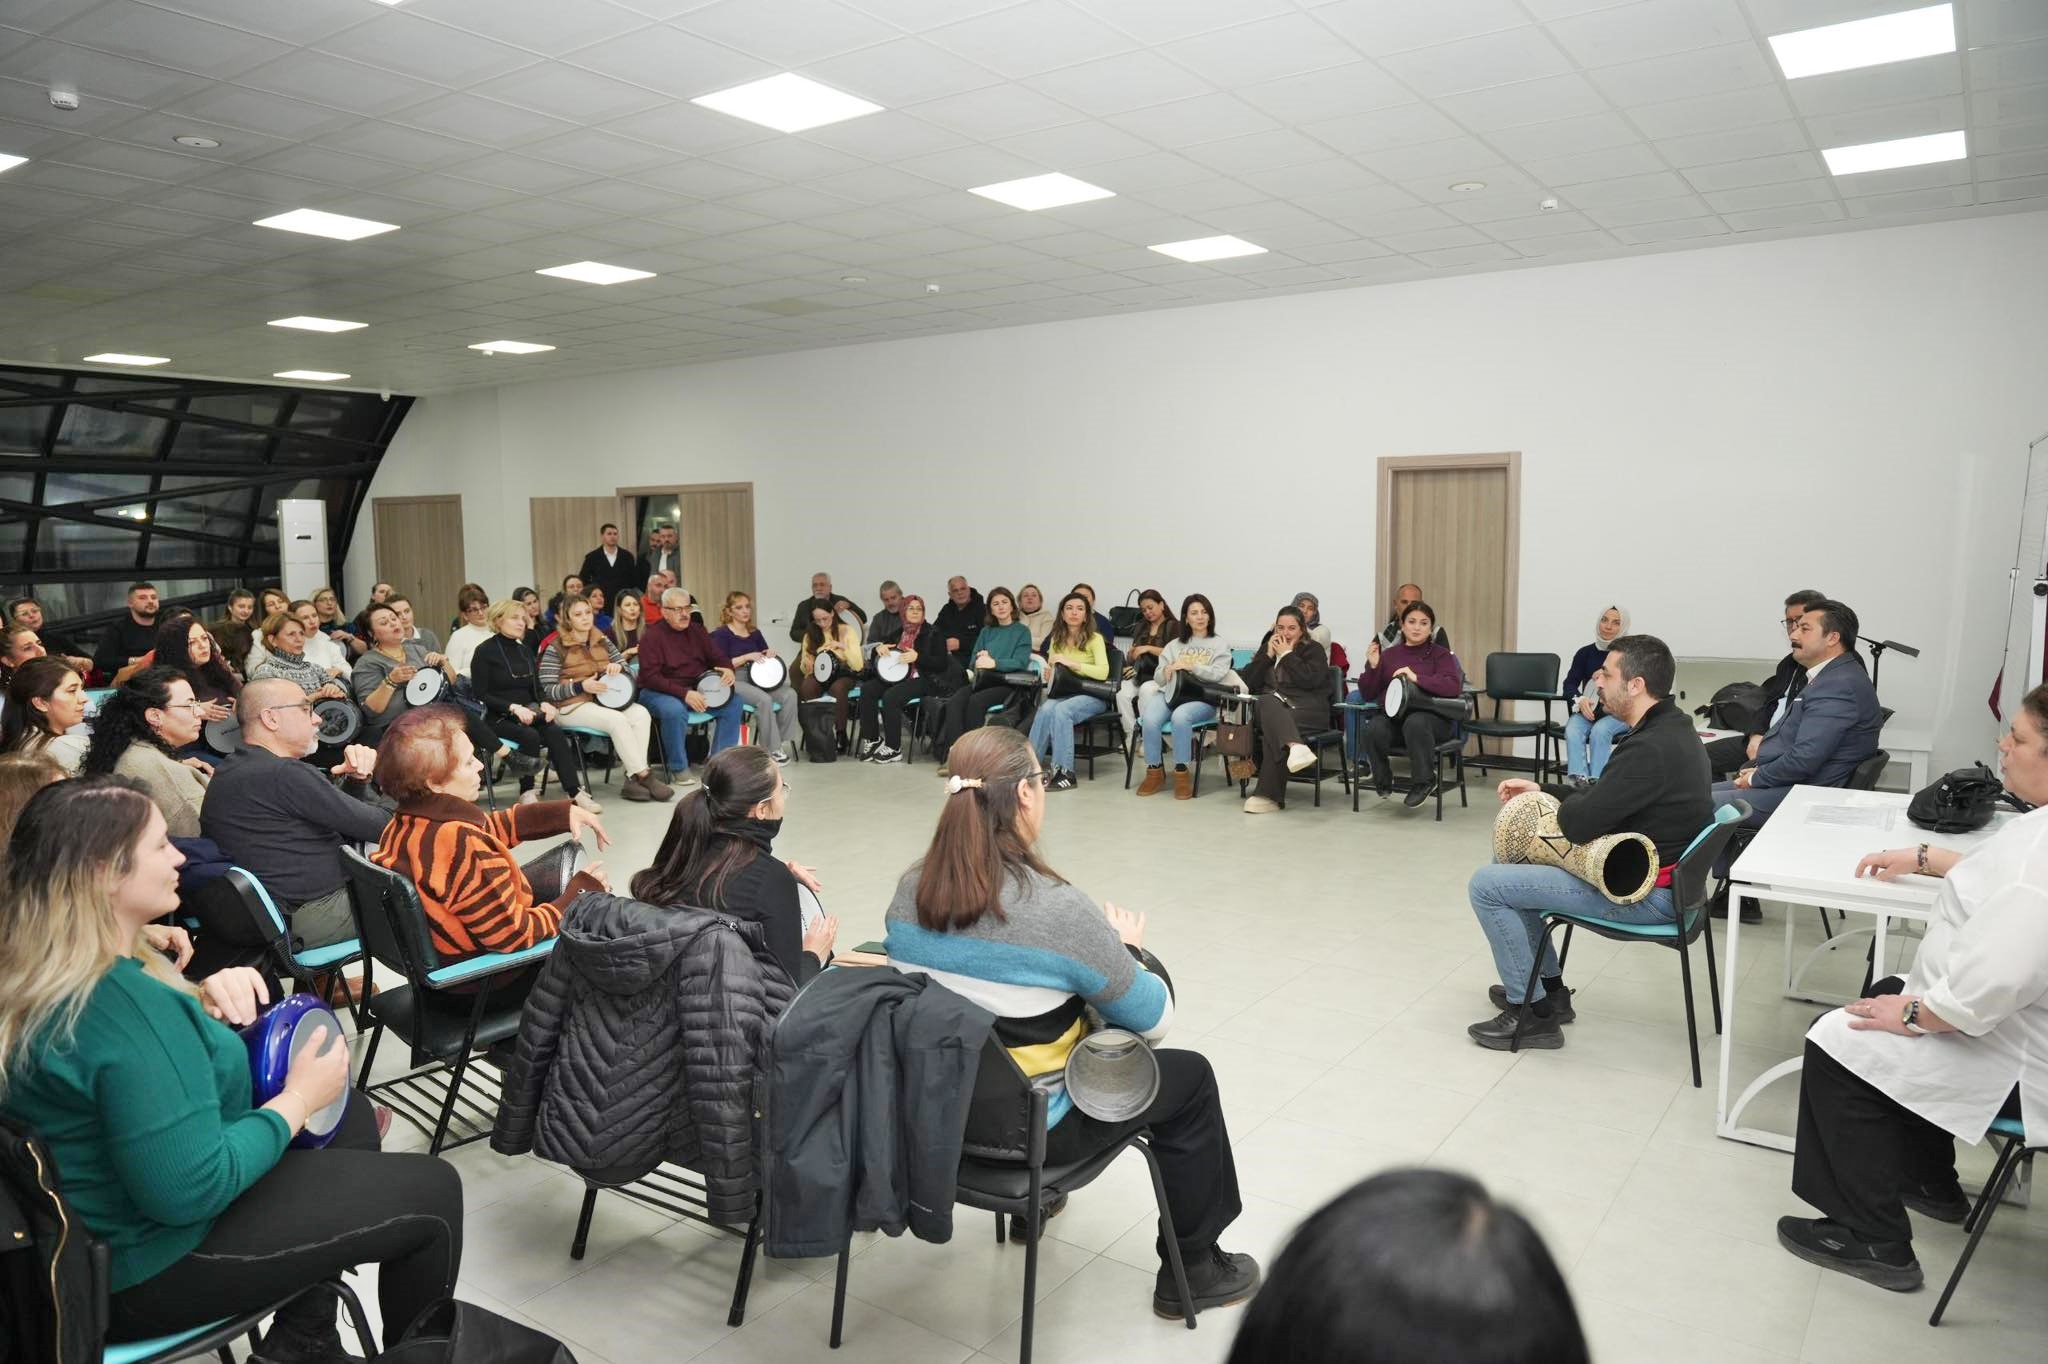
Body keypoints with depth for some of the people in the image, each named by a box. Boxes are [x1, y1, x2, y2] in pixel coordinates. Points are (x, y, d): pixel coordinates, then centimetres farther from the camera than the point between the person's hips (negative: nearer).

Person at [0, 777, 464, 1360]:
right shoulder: (125, 1005, -32)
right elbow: (191, 1190, -31)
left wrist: (204, 1006, -5)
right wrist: (301, 1097, -18)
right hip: (154, 1263, -10)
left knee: (350, 1113, 22)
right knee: (432, 1193, -1)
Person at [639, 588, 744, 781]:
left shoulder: (696, 630, 7)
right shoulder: (652, 636, -11)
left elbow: (717, 657, 12)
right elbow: (651, 677, -19)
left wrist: (729, 670, -13)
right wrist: (684, 694, -29)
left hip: (697, 689, 6)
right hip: (660, 692, -6)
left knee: (734, 701, -11)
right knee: (674, 710, -38)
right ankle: (680, 769, -19)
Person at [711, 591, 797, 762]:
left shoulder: (755, 633, 18)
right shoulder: (721, 634, 0)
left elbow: (766, 657, 24)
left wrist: (771, 654, -1)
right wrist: (747, 657, -18)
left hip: (757, 678, 6)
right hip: (735, 681, -6)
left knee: (790, 694, -21)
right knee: (764, 699, -34)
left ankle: (782, 741, -16)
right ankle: (772, 748, -24)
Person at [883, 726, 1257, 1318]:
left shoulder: (910, 890, -9)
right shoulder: (1057, 910, -28)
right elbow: (1154, 1021, -15)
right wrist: (1128, 949, 4)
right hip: (1027, 1129, -6)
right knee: (1190, 1074, 14)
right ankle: (1192, 1272, 28)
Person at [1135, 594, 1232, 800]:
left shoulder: (1219, 645, 16)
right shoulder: (1174, 644, 25)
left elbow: (1217, 675, -2)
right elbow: (1158, 677, 17)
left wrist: (1190, 666, -10)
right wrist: (1167, 671, -6)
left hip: (1202, 698, -3)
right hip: (1172, 694, 3)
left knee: (1180, 716, -38)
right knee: (1149, 719, -30)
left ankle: (1182, 773, -27)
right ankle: (1154, 772, -17)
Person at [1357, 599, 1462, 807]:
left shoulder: (1441, 655, 8)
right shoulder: (1388, 654, 16)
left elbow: (1454, 686, -12)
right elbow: (1367, 695, 13)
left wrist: (1417, 678, -21)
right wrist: (1372, 667, -3)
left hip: (1431, 717, -2)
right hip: (1392, 716, 2)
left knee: (1415, 723, -38)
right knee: (1375, 727, -32)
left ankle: (1423, 782, -18)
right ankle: (1382, 782, -5)